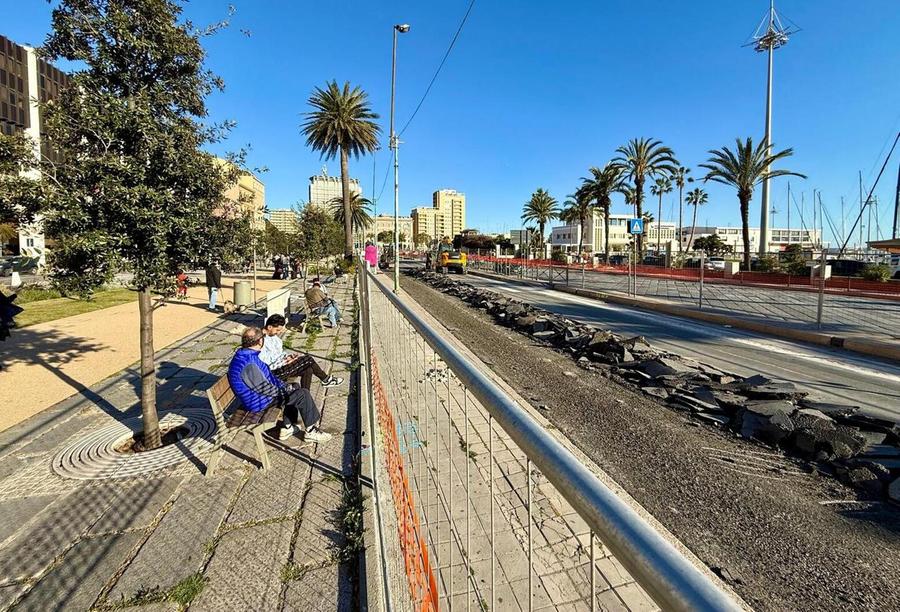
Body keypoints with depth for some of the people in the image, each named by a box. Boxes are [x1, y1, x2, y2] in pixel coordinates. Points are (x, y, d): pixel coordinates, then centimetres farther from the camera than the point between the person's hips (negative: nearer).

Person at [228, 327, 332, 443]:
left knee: (295, 388, 17)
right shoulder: (249, 364, -30)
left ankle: (287, 428, 20)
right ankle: (311, 431, 2)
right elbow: (264, 388, -25)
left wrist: (284, 387, 6)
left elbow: (268, 375, 11)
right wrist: (284, 392, -11)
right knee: (303, 395, -12)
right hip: (259, 402, -10)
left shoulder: (248, 355, 2)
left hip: (261, 392, 10)